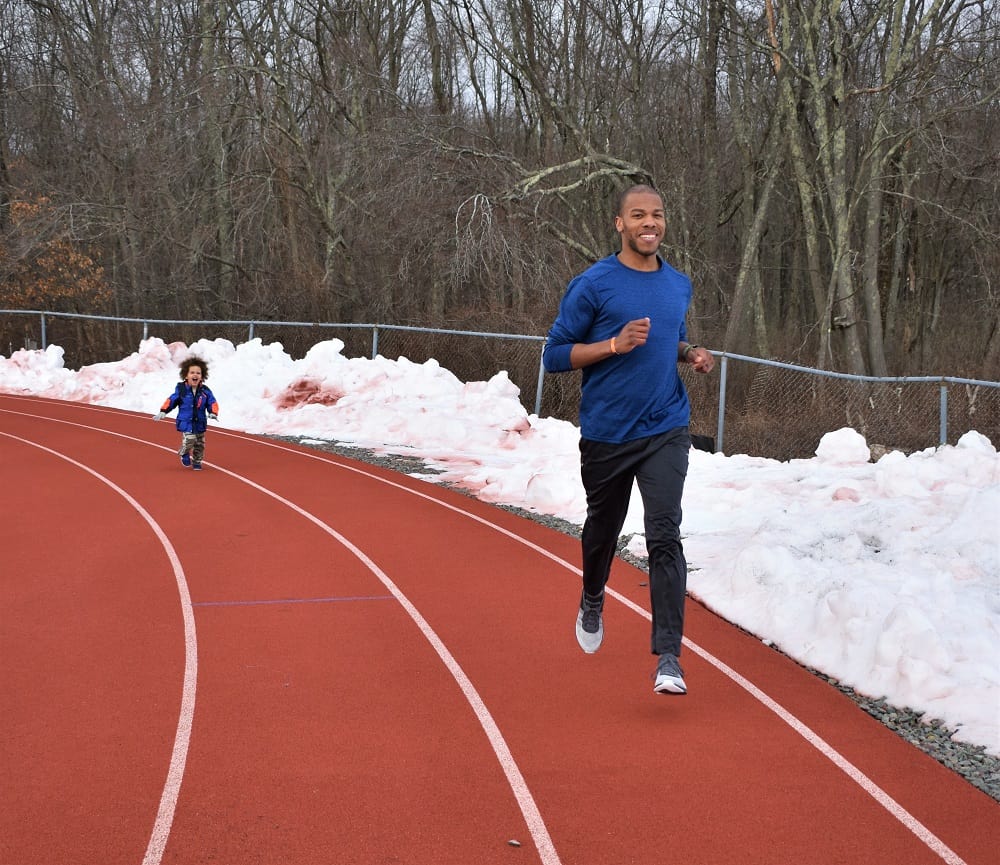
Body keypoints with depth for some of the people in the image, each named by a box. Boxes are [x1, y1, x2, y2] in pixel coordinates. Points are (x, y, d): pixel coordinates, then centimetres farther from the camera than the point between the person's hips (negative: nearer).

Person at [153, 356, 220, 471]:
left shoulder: (205, 391, -1)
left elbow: (212, 403, 1)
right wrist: (162, 412, -6)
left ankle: (197, 461, 28)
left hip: (200, 423, 3)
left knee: (200, 443, 9)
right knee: (189, 440, -17)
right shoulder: (181, 390, -5)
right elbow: (171, 401, 1)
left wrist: (213, 413, -17)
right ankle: (184, 454, 13)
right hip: (186, 422, -3)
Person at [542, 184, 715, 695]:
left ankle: (668, 657, -16)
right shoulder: (592, 285, -7)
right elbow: (555, 355, -7)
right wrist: (616, 344, -20)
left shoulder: (679, 285, 8)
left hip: (665, 431, 2)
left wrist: (692, 355, 2)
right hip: (606, 435, -1)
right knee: (602, 530, 17)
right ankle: (592, 604, 49)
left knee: (664, 536, -13)